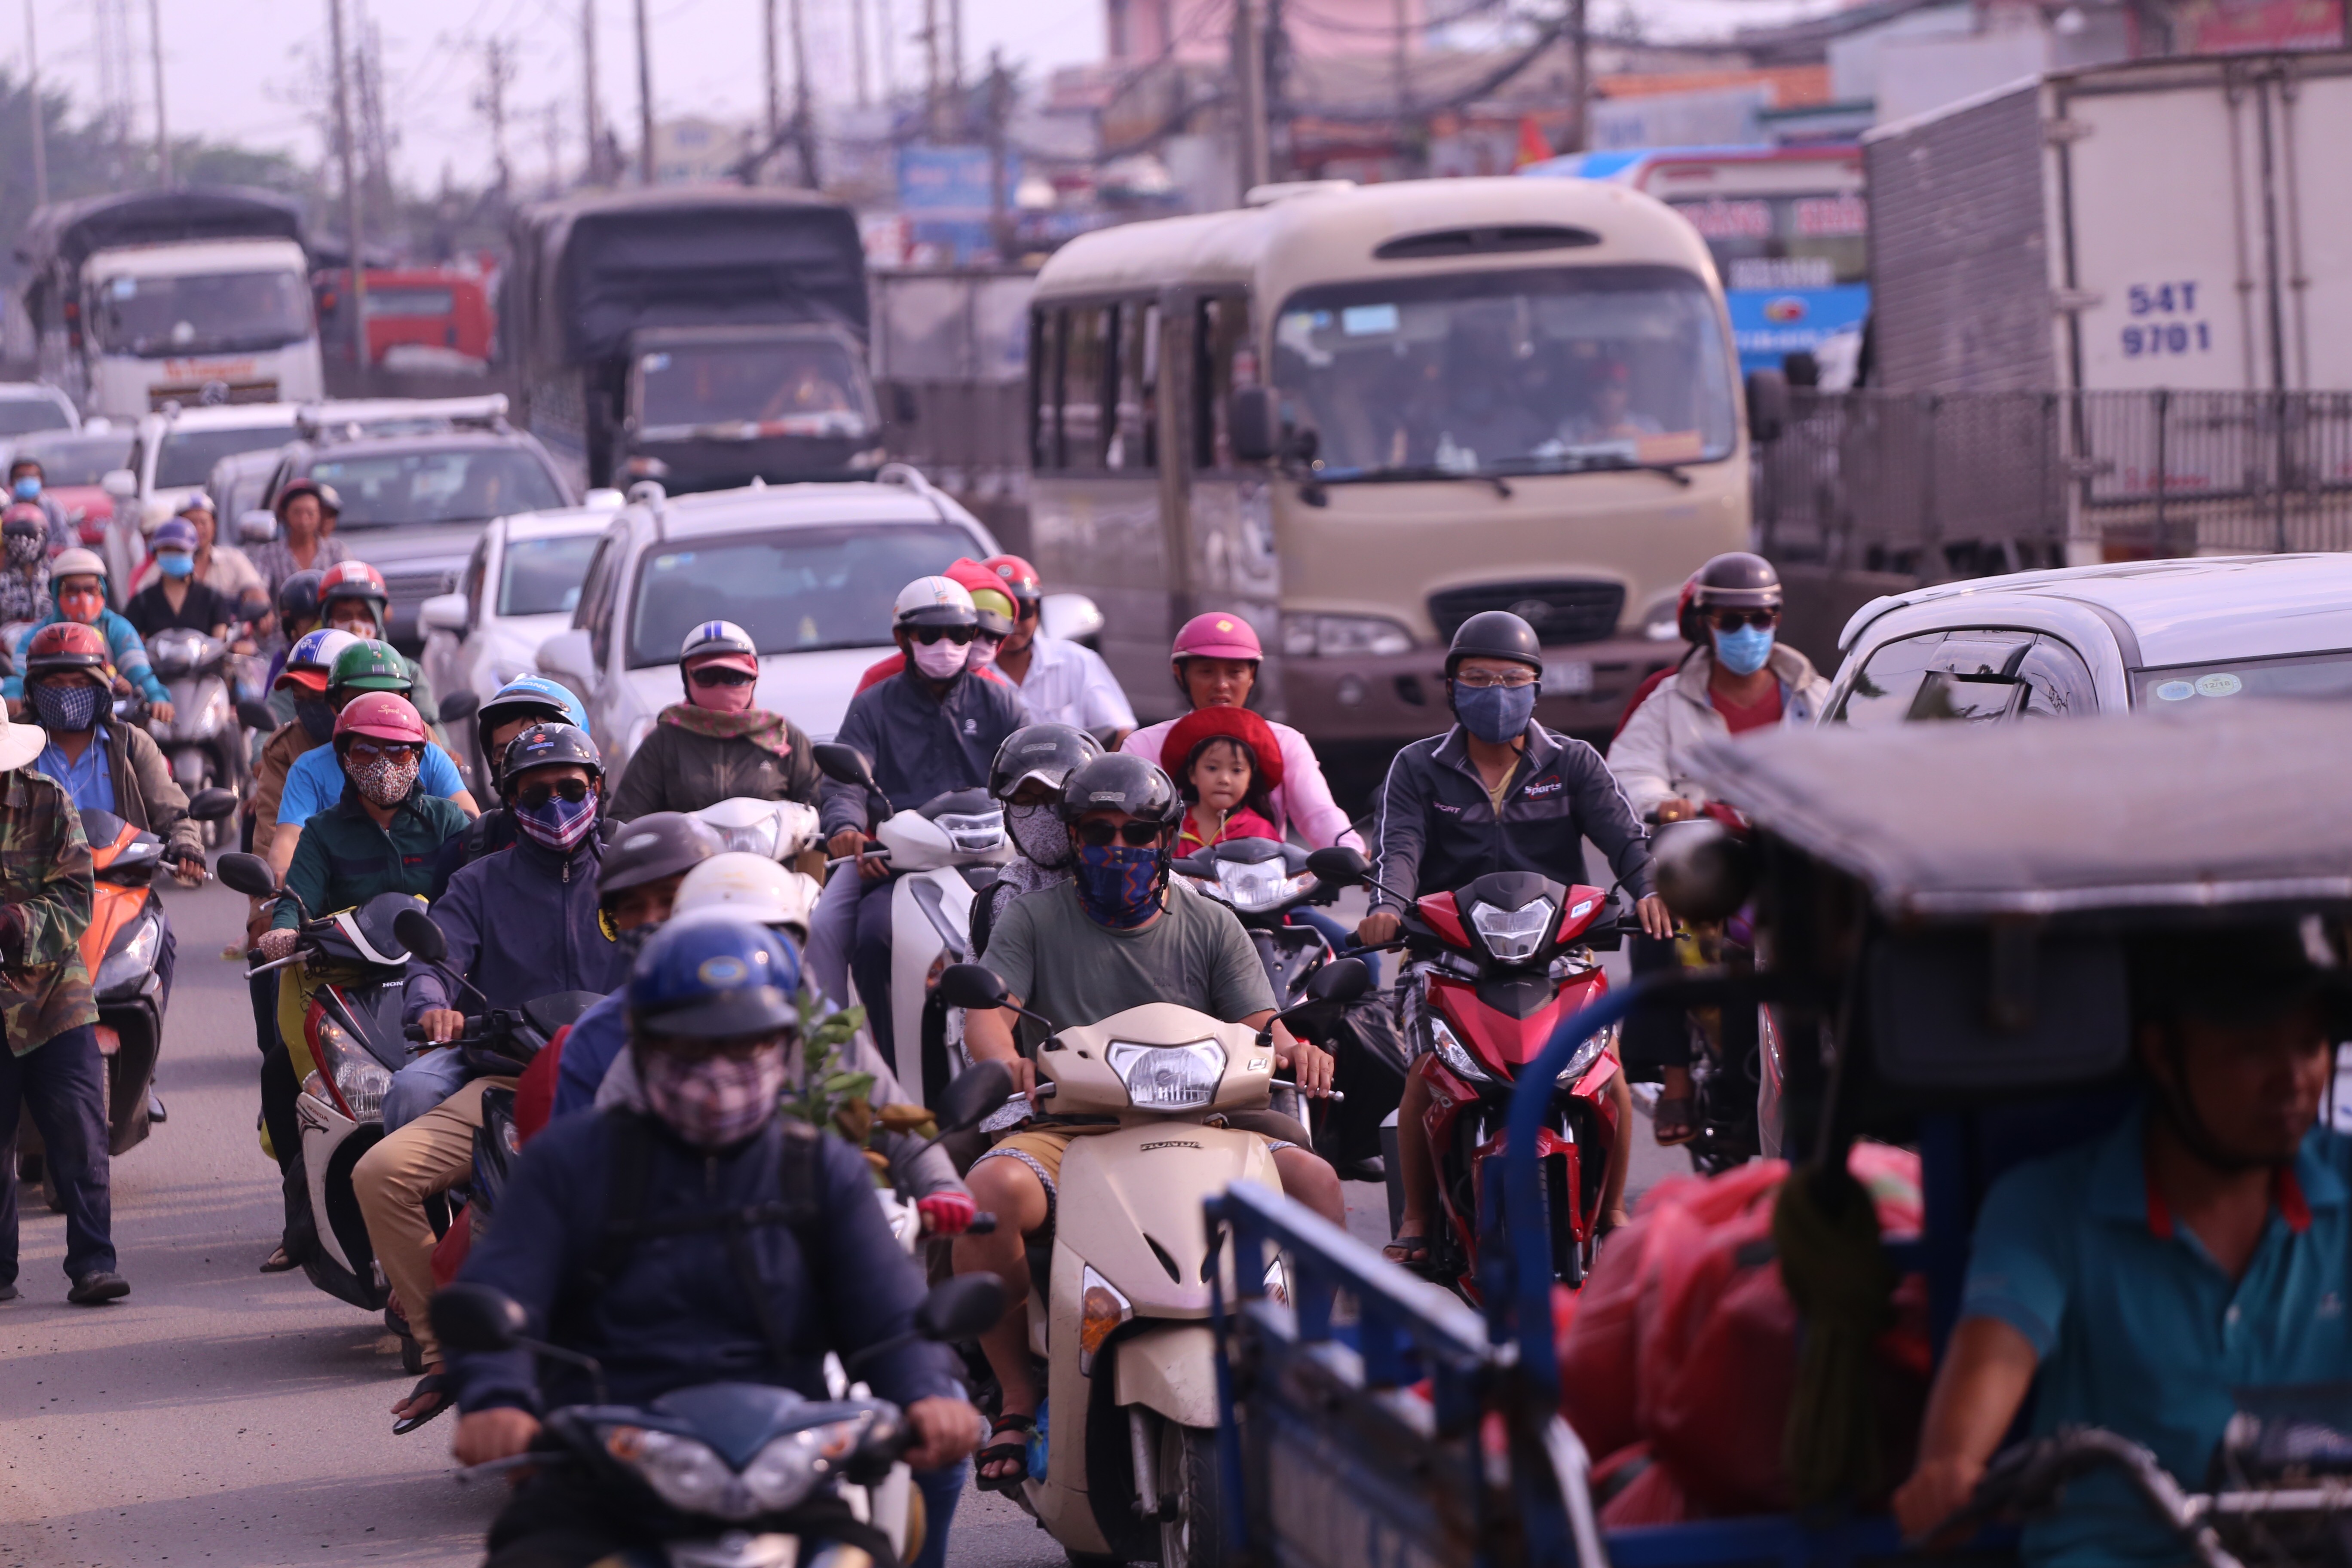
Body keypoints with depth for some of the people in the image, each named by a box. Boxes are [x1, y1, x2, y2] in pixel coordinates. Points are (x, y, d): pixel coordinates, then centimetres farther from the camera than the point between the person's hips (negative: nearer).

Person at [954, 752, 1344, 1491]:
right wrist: (1006, 1061, -27)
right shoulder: (1035, 919, 11)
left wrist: (1291, 1050, -20)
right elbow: (985, 1011, -2)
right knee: (991, 1194, -35)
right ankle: (1019, 1397, -18)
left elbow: (1258, 1026, 6)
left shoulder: (1211, 926, 16)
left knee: (1313, 1179, -24)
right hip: (1064, 1130, -2)